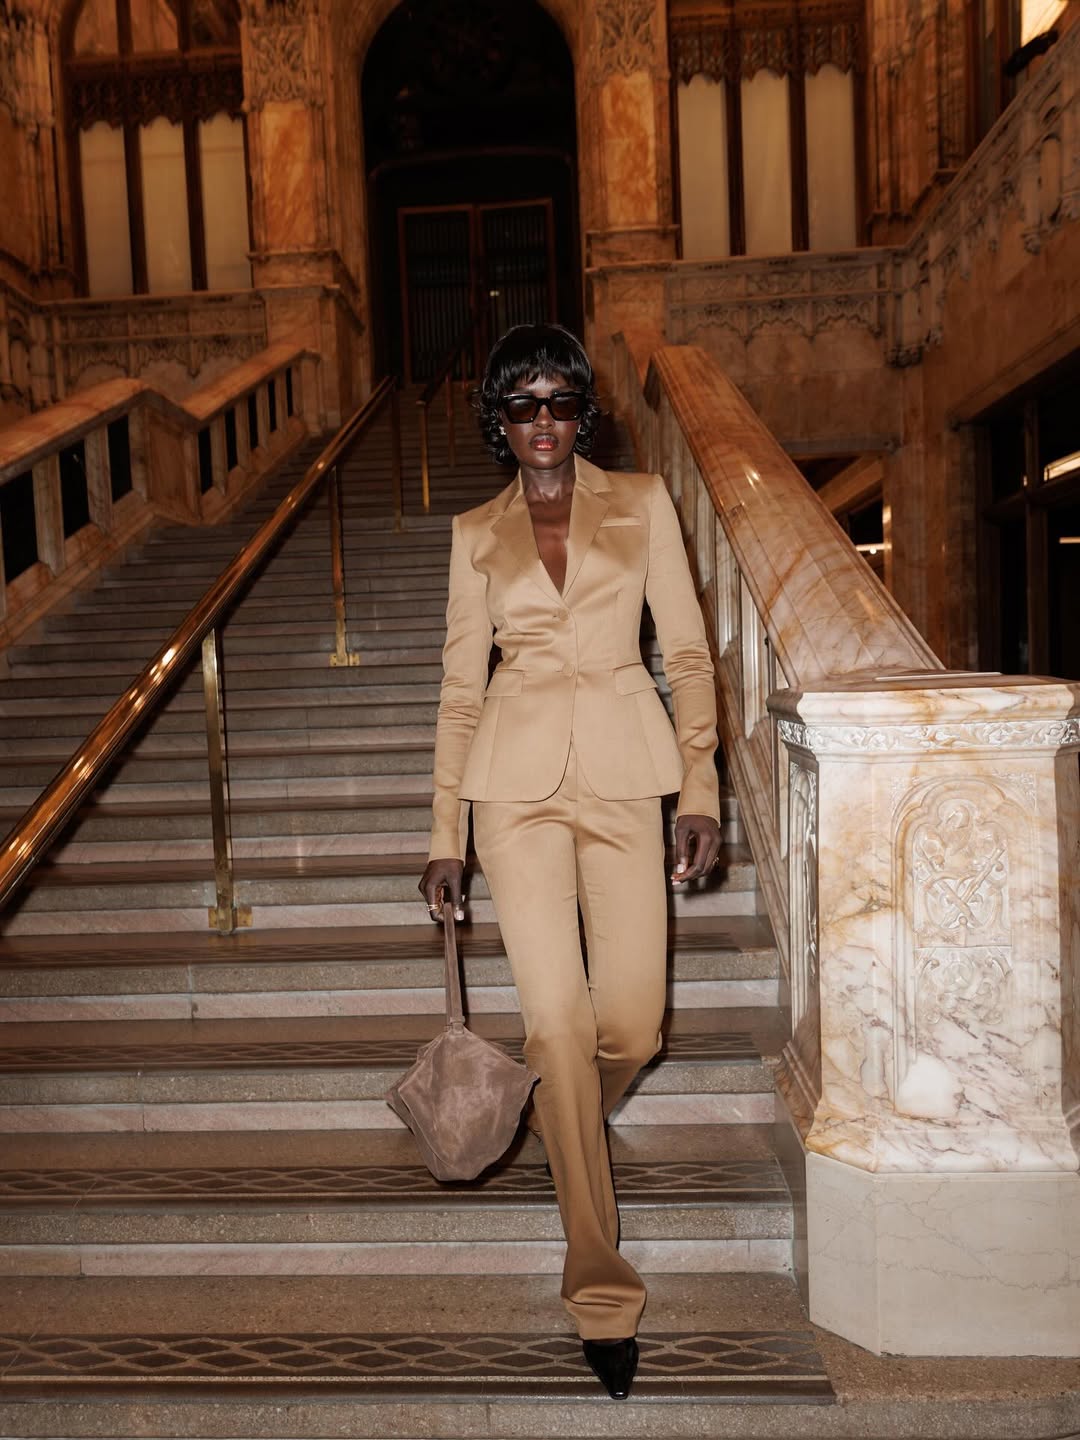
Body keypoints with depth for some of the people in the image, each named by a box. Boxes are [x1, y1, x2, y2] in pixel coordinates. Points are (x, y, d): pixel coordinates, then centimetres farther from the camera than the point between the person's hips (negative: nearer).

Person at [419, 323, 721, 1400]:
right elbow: (461, 685, 11)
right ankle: (602, 1291, 11)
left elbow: (687, 652, 6)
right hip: (519, 780, 0)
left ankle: (568, 1131, 39)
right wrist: (445, 835, 8)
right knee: (557, 1024, -6)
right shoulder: (476, 533, 10)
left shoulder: (643, 503, 8)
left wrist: (700, 786, -4)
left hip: (625, 771, 0)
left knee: (630, 1030, 0)